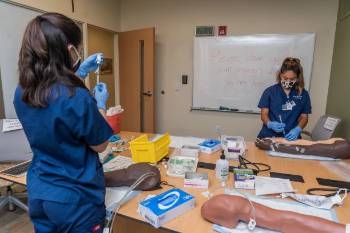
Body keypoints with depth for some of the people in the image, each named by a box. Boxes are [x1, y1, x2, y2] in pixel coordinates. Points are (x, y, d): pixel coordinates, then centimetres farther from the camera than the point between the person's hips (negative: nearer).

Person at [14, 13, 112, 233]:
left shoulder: (22, 93, -6)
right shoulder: (78, 98, -29)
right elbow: (100, 146, -13)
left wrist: (81, 73, 15)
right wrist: (100, 104, -2)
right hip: (76, 200, -6)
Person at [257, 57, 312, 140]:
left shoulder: (303, 94, 7)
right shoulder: (270, 91, 2)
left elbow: (304, 117, 12)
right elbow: (264, 114, 3)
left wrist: (297, 129, -7)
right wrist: (270, 124, -17)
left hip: (291, 137, 2)